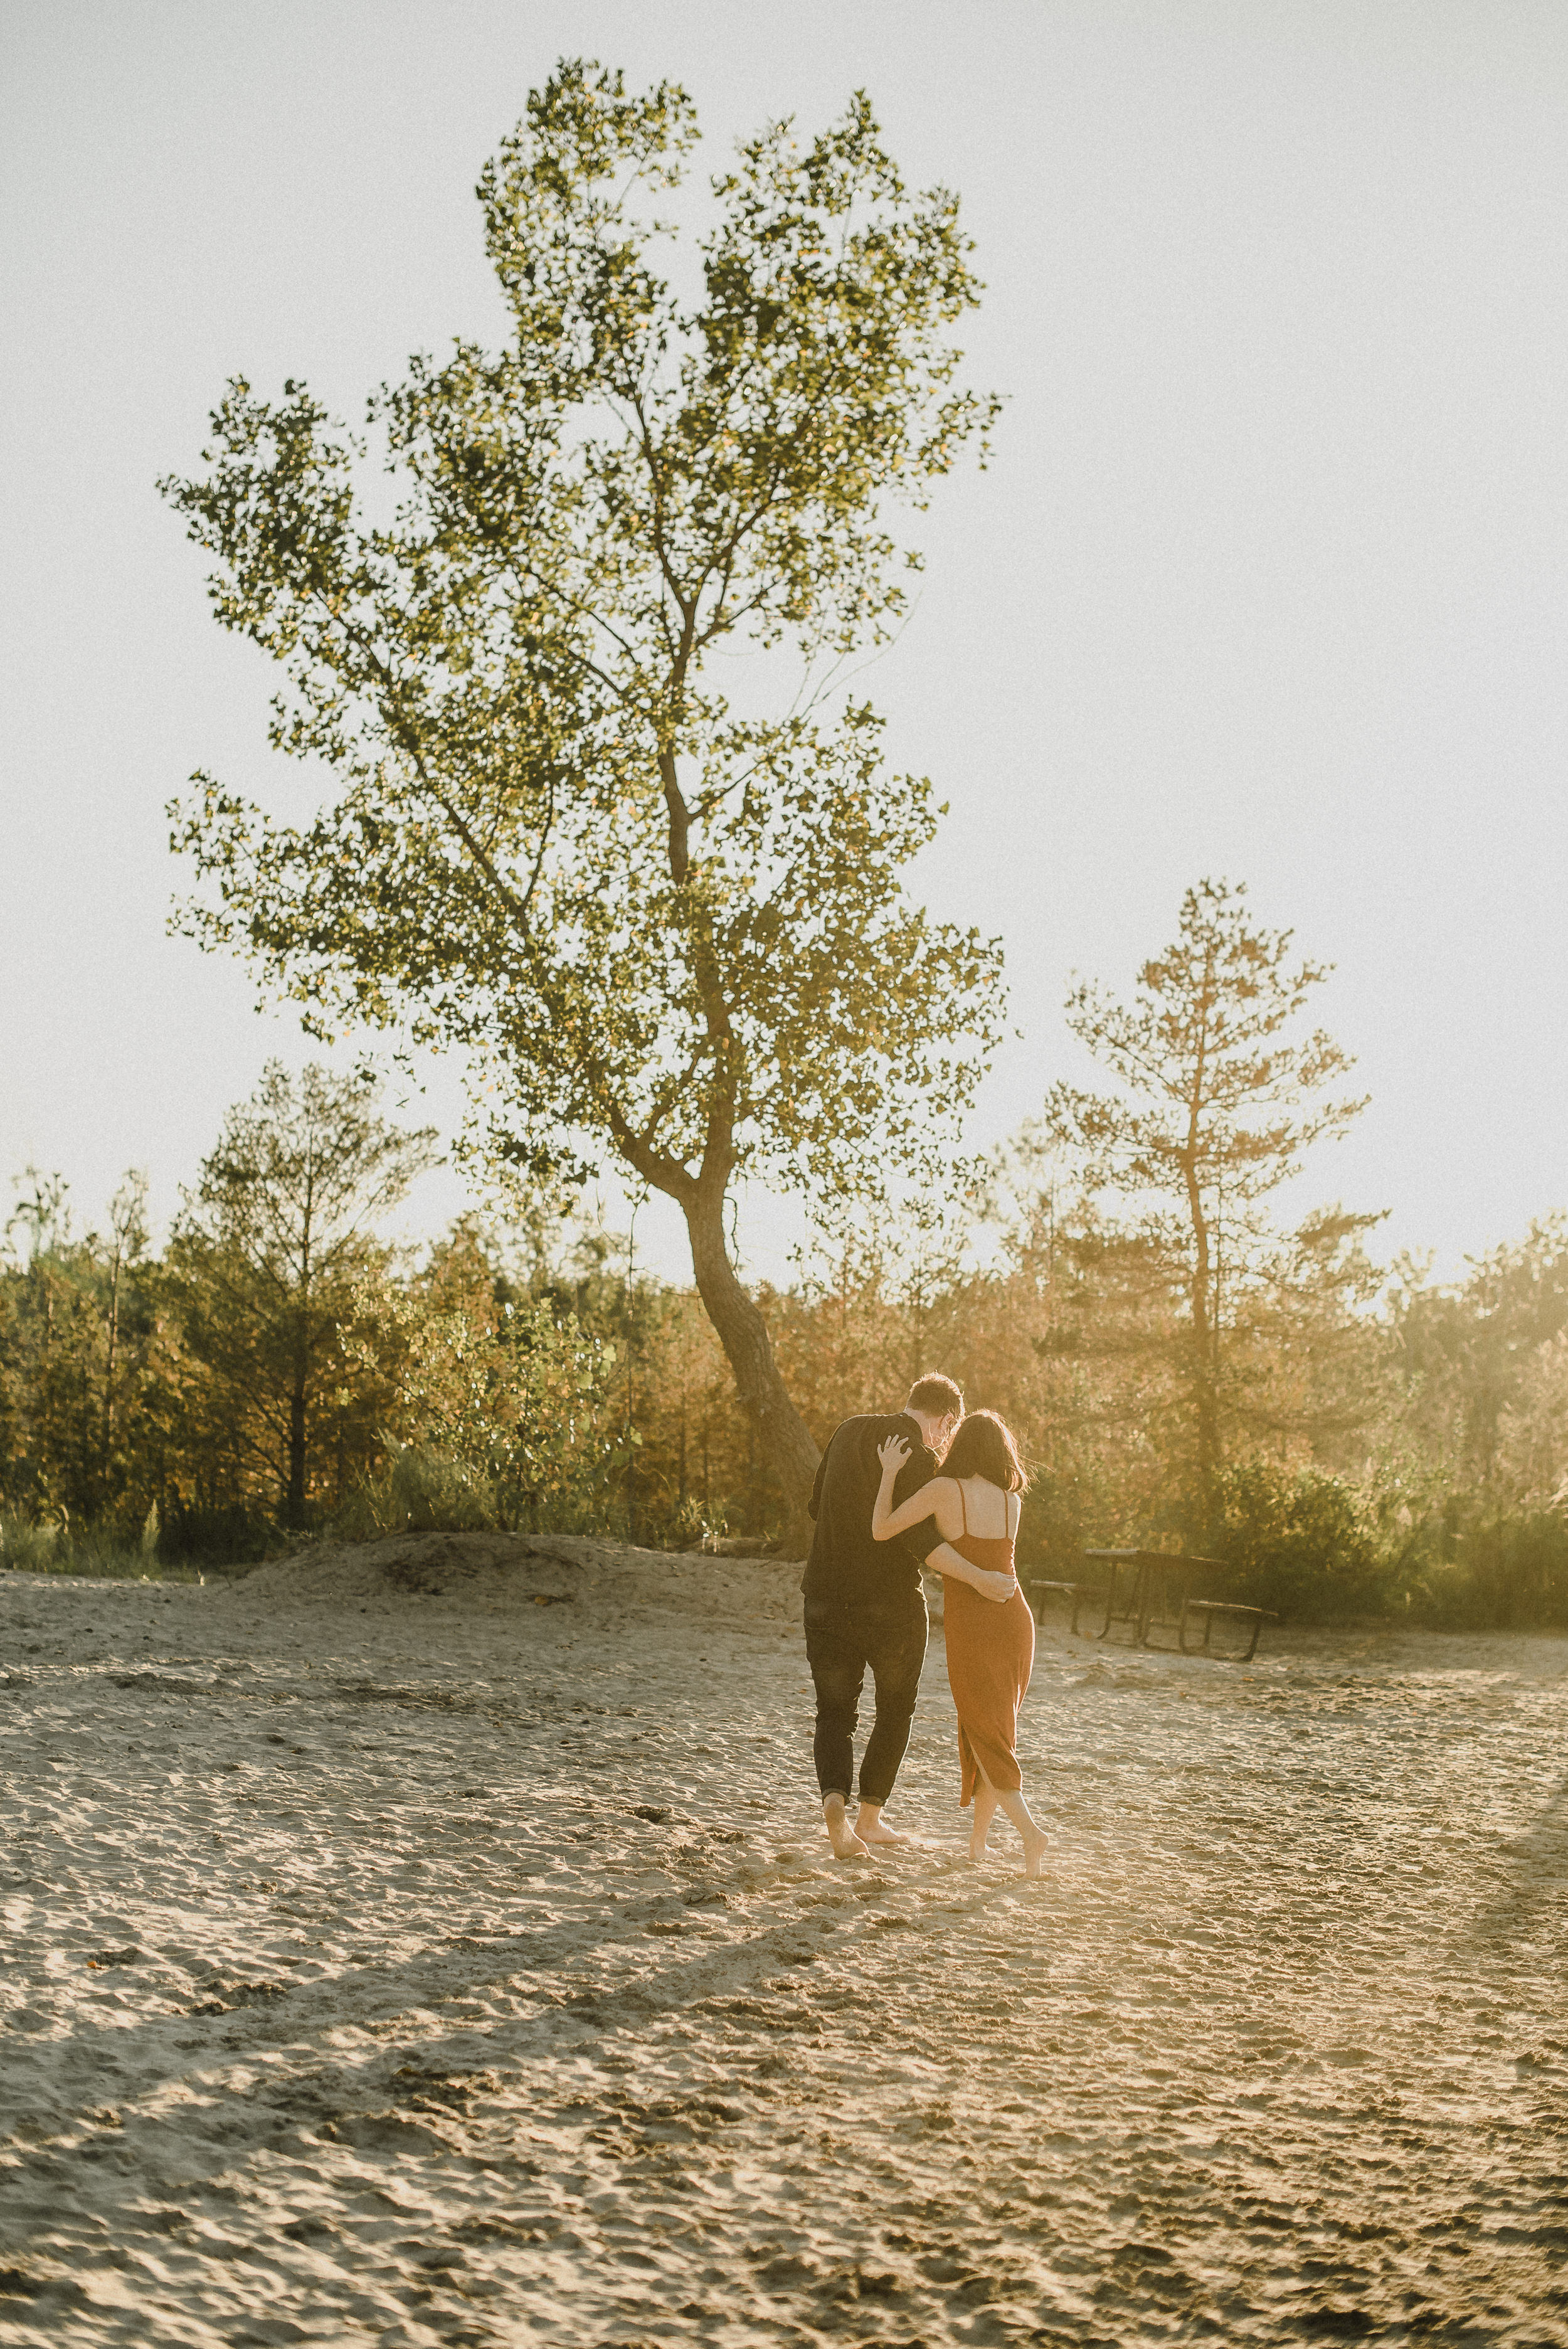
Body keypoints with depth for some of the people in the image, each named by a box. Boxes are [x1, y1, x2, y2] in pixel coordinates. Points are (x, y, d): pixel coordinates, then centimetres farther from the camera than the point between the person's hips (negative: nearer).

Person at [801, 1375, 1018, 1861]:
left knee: (835, 1712, 11)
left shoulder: (849, 1431, 7)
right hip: (890, 1600, -4)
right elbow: (917, 1535, -25)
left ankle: (834, 1800, -14)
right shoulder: (918, 1456, -14)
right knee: (896, 1709, 17)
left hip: (827, 1596, 5)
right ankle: (870, 1816, 20)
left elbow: (817, 1506, 17)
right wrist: (979, 1579, -28)